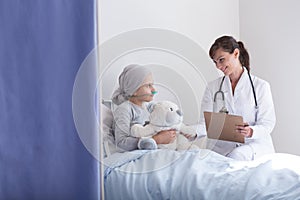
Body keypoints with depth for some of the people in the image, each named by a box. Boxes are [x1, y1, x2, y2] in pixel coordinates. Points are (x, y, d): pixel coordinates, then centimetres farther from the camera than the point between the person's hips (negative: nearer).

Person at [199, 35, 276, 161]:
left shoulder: (261, 86, 4)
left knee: (237, 155, -35)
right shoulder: (212, 88, 12)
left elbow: (267, 123, 0)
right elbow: (205, 123, 2)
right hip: (222, 145, 2)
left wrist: (251, 131, -23)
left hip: (253, 144, -2)